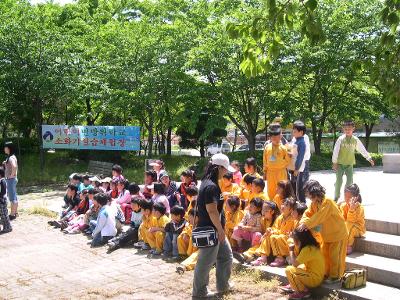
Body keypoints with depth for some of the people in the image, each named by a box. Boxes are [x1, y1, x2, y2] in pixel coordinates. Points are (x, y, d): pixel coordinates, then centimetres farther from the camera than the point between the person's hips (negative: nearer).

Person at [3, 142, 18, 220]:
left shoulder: (11, 158, -19)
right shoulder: (12, 156, 11)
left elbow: (14, 166, -38)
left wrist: (12, 175, -26)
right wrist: (5, 164, 12)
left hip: (11, 179, -10)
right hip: (10, 179, 10)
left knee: (12, 197, -4)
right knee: (14, 197, 16)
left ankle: (12, 214, 2)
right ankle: (15, 212, 25)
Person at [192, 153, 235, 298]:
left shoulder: (208, 182, 10)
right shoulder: (211, 187, -23)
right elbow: (212, 210, -26)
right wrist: (220, 229, -18)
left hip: (214, 229, 11)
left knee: (226, 255, 20)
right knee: (206, 261, 3)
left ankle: (223, 285, 31)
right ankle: (199, 291, 17)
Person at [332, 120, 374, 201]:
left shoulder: (355, 140, 1)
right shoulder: (341, 139, -8)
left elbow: (362, 150, 10)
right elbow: (335, 151, -7)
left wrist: (369, 158, 12)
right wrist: (334, 162, -9)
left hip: (350, 164, 3)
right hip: (340, 163, -2)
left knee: (349, 181, 0)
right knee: (339, 180, -4)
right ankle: (336, 197, 11)